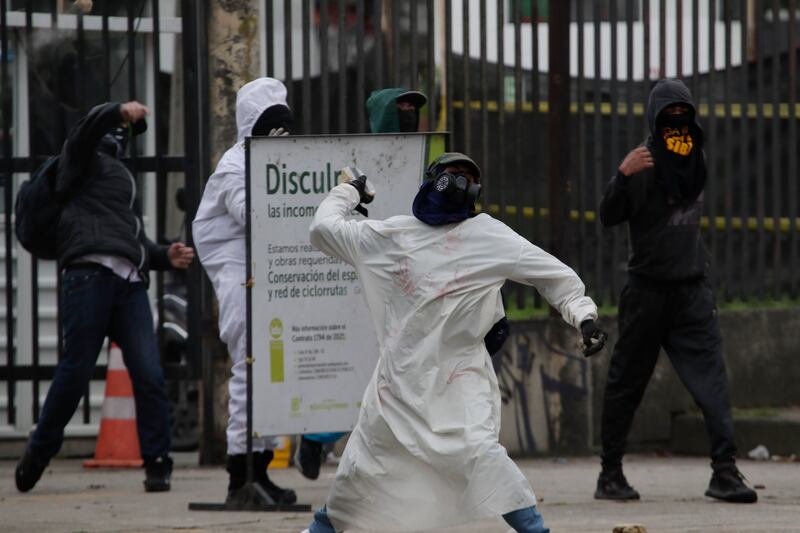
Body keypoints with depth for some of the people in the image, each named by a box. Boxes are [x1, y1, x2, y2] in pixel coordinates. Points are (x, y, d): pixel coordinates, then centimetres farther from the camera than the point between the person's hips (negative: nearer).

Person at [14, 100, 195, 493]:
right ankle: (39, 451, 9)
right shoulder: (83, 162, 14)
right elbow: (87, 130, -9)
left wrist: (166, 256, 14)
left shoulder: (122, 180, 34)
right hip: (90, 274, -7)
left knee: (149, 374, -7)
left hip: (130, 283, 7)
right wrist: (119, 111, -26)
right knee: (76, 369, -7)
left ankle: (157, 463, -6)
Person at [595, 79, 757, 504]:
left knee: (710, 374, -9)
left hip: (693, 288, 4)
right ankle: (610, 474, 14)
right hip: (647, 288, -4)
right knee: (627, 381, 4)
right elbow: (609, 217, -17)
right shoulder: (644, 163, -8)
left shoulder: (695, 161, 9)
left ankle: (725, 472, -17)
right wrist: (623, 175, -32)